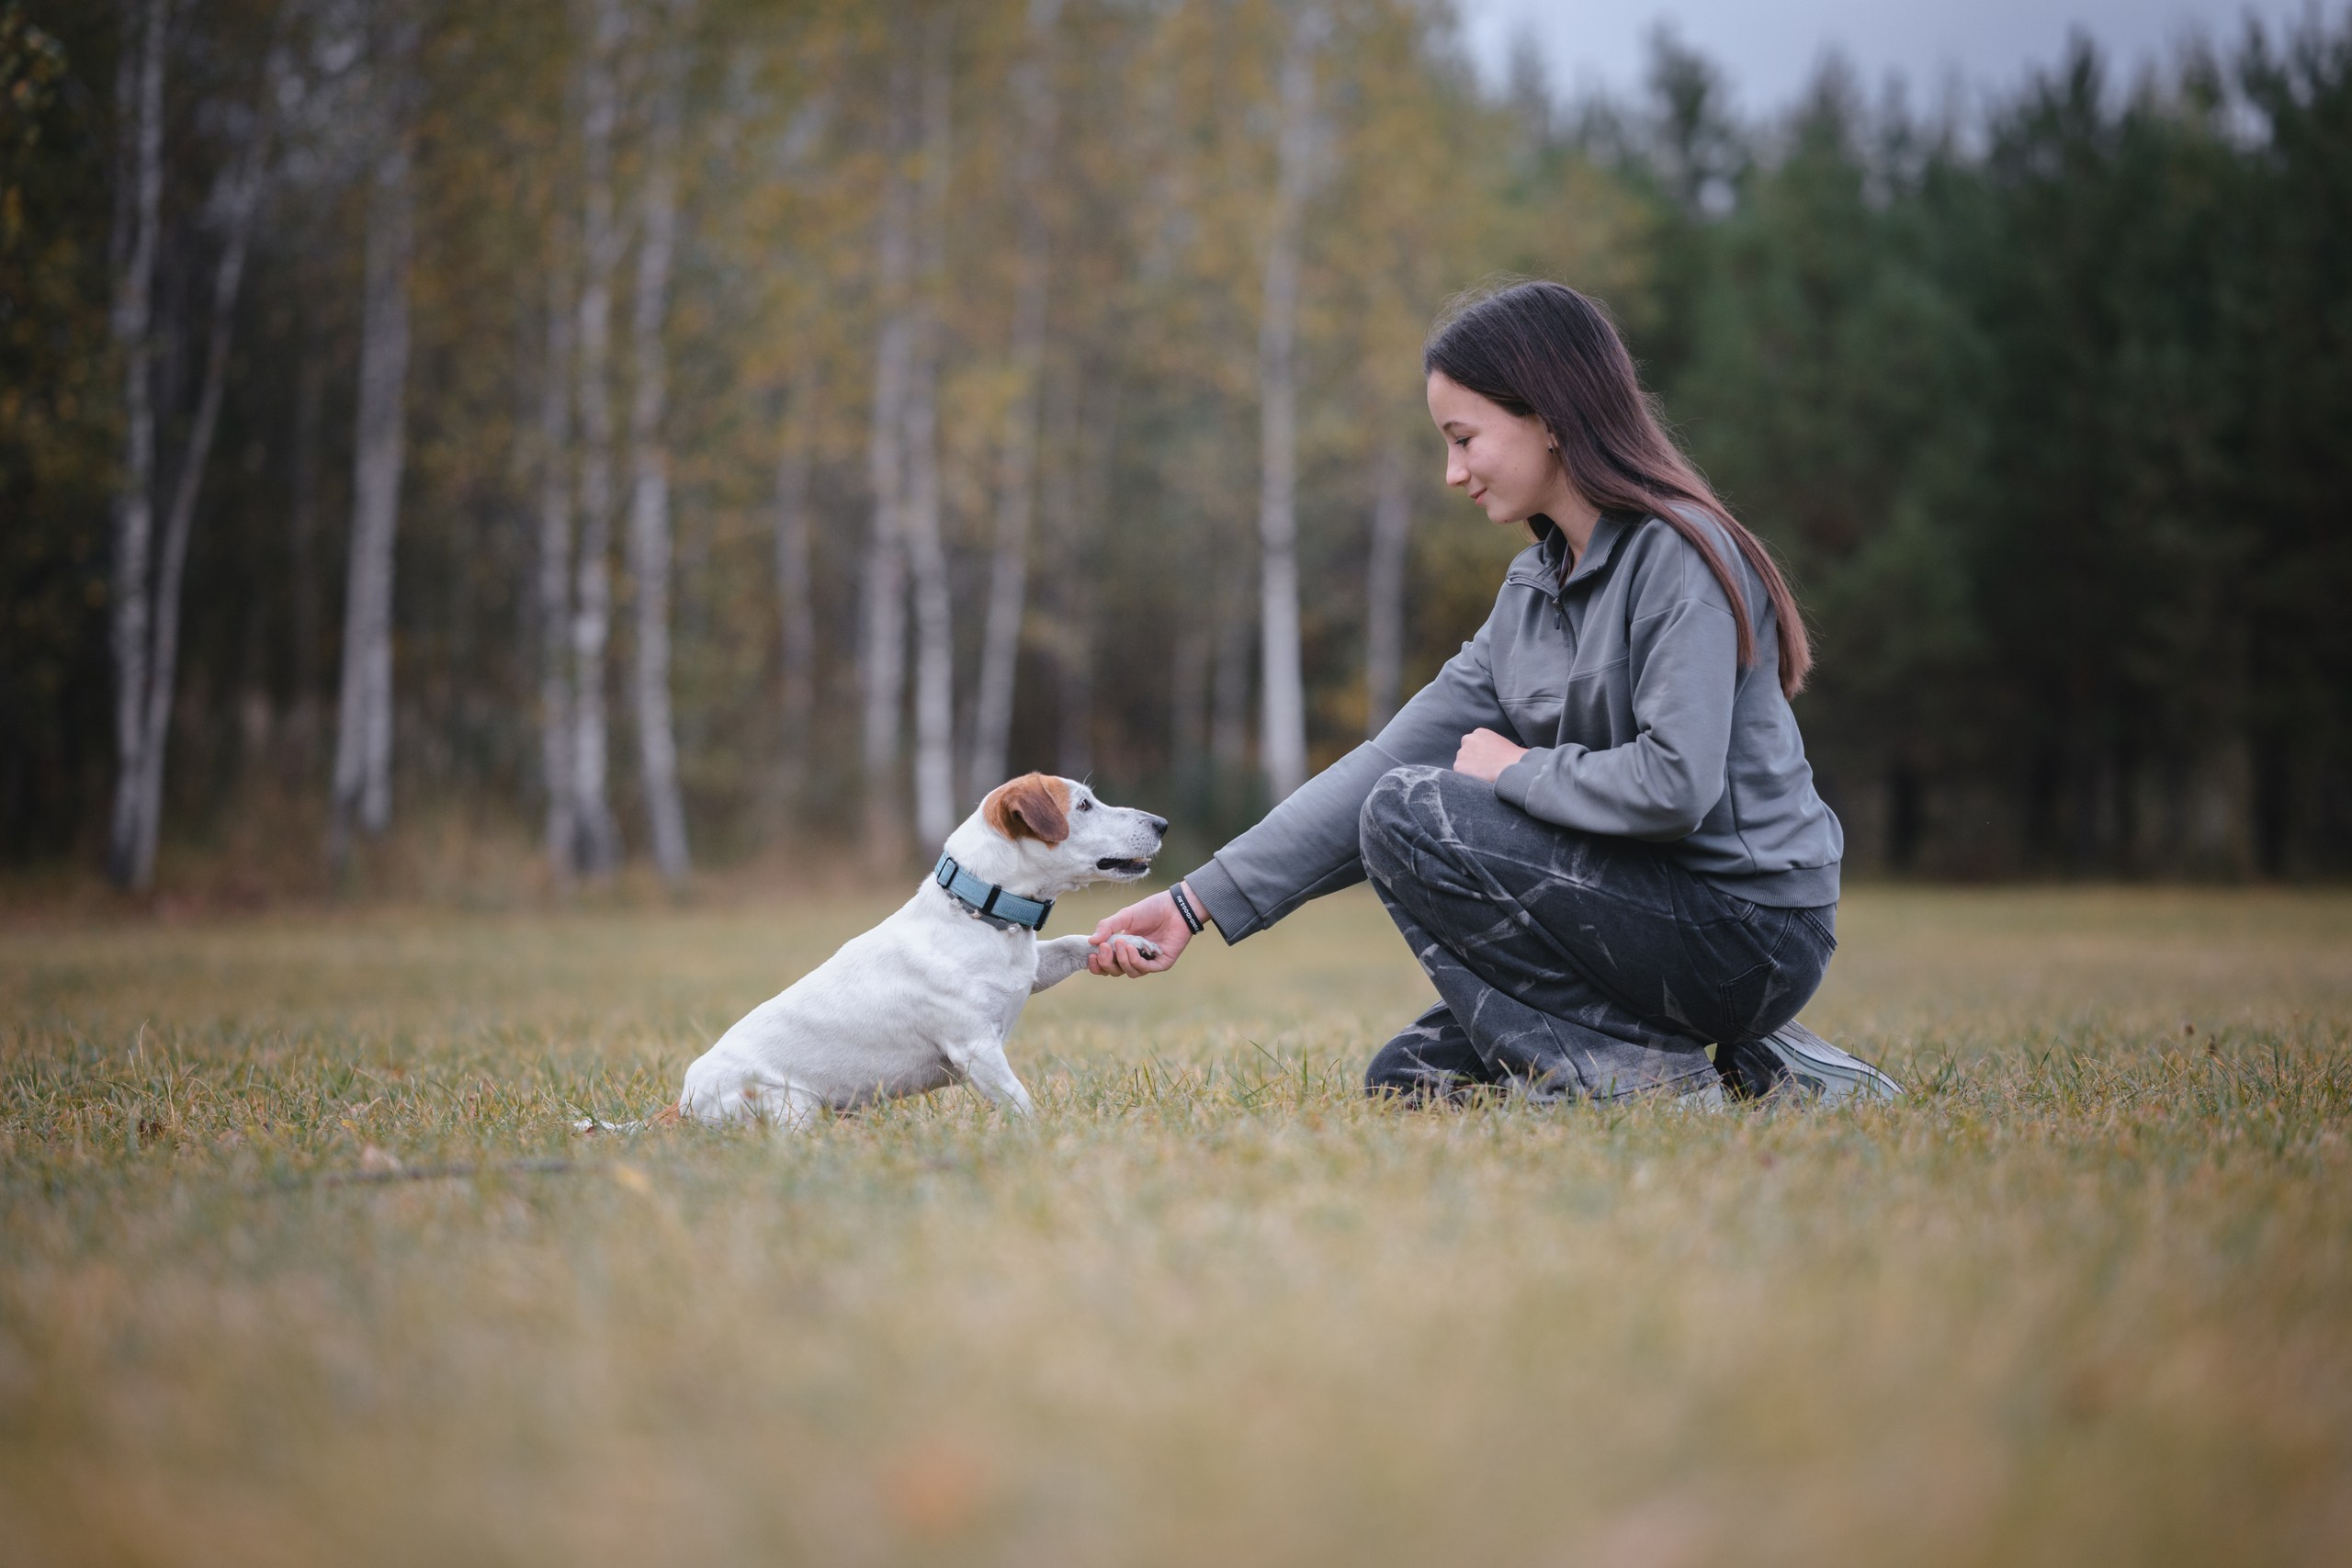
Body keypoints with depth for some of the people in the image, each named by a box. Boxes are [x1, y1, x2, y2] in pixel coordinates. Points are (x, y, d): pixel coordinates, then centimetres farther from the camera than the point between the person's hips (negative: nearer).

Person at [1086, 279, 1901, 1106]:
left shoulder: (1677, 556, -16)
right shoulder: (1534, 587, 10)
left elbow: (1675, 785, -28)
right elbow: (1391, 758, 4)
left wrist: (1518, 771, -10)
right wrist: (1198, 902, -2)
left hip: (1745, 929, -9)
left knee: (1408, 816, -15)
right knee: (1409, 1077, 12)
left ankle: (1631, 1071, -11)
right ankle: (1753, 1066, 10)